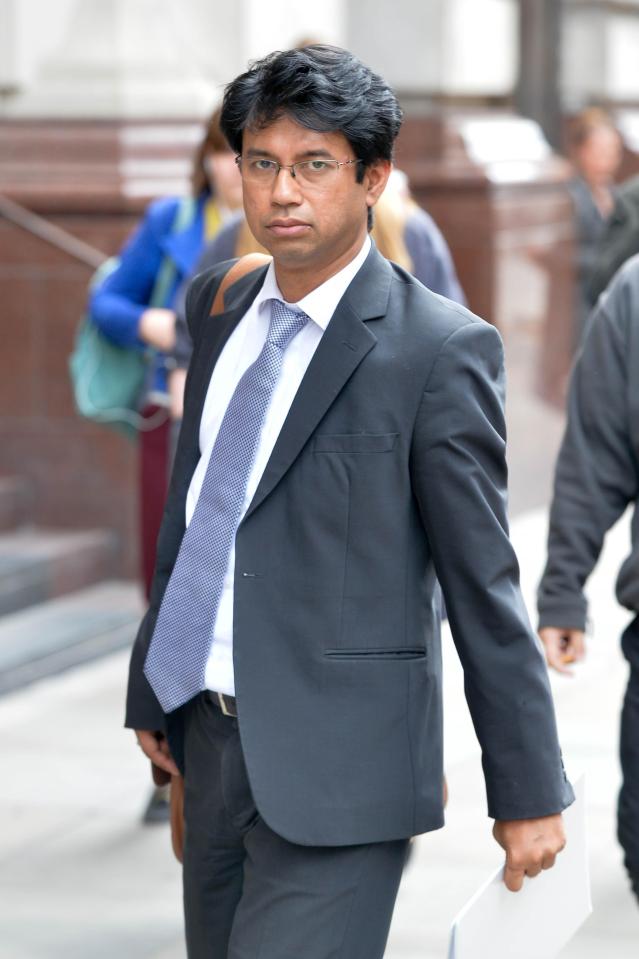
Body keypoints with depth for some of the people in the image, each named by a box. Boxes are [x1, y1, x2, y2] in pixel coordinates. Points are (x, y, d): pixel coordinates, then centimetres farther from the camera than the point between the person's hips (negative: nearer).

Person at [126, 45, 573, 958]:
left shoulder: (439, 348, -11)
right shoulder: (217, 307, 9)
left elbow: (484, 583, -10)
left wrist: (529, 793, -7)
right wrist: (151, 686, 19)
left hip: (337, 760, -7)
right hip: (211, 739, 7)